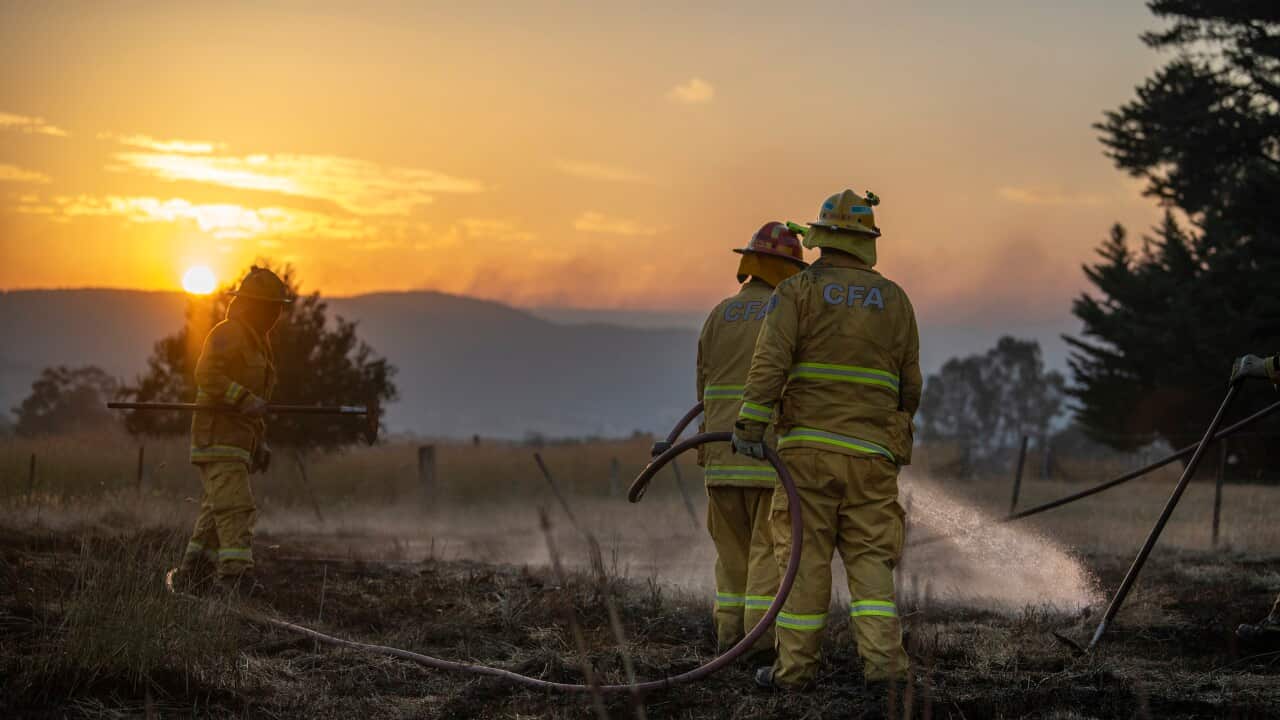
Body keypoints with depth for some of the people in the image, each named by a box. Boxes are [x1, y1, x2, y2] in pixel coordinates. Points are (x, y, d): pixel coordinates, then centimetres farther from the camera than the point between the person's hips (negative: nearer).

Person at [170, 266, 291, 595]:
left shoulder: (256, 340, 21)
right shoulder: (228, 333, -11)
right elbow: (207, 375, -25)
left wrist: (259, 443, 20)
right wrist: (245, 400, -32)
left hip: (239, 443, 10)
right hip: (218, 437, -10)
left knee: (216, 514, 10)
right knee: (235, 507, -19)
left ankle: (189, 578, 15)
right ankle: (238, 575, -26)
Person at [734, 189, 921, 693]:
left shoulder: (797, 291, 0)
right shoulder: (894, 300, 9)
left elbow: (770, 361, -12)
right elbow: (910, 383, 12)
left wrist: (750, 425, -14)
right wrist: (895, 434, 26)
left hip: (809, 446, -2)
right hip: (871, 454, 2)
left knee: (806, 557, 1)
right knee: (870, 559, 4)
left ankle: (794, 666, 4)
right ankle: (882, 659, -8)